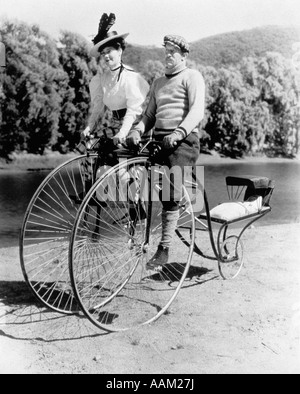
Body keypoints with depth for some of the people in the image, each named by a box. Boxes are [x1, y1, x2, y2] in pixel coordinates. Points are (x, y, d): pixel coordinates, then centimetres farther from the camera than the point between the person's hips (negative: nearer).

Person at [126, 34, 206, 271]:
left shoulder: (192, 77, 6)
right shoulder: (159, 82, 26)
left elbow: (197, 111, -10)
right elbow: (150, 114, 19)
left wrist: (179, 132, -27)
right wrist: (137, 130, -2)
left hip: (183, 141, -7)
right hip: (158, 140, 7)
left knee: (170, 194, -18)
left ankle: (164, 249, -15)